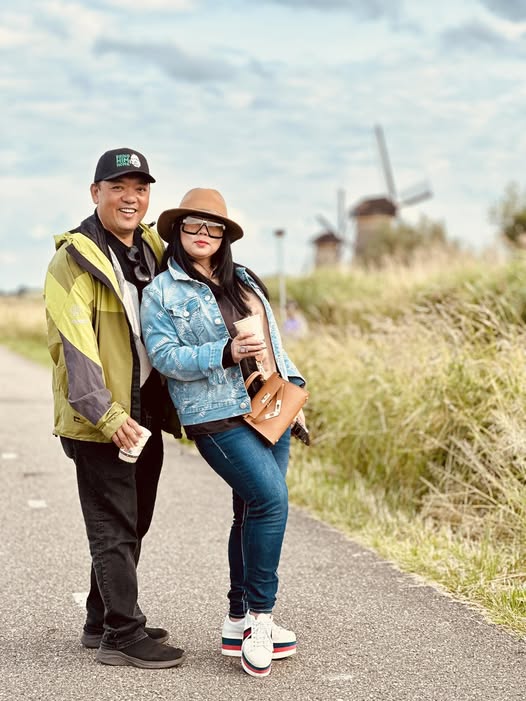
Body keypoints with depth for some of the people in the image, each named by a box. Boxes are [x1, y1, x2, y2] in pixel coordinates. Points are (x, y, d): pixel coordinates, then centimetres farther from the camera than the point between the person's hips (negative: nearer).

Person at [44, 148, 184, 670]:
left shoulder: (153, 250, 12)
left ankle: (102, 622, 29)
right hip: (99, 418, -8)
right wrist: (107, 414, -23)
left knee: (132, 523, 15)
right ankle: (123, 636, 5)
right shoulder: (74, 259, -11)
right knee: (115, 528, -3)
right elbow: (74, 343, -19)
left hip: (144, 412, 8)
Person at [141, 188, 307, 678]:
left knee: (253, 511, 8)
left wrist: (291, 384, 14)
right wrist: (225, 354, -21)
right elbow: (164, 356, -11)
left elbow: (271, 338, 22)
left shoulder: (242, 279, 17)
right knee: (271, 499, -19)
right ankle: (260, 617, -6)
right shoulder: (161, 292, -2)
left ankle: (240, 622, 17)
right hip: (218, 417, -7)